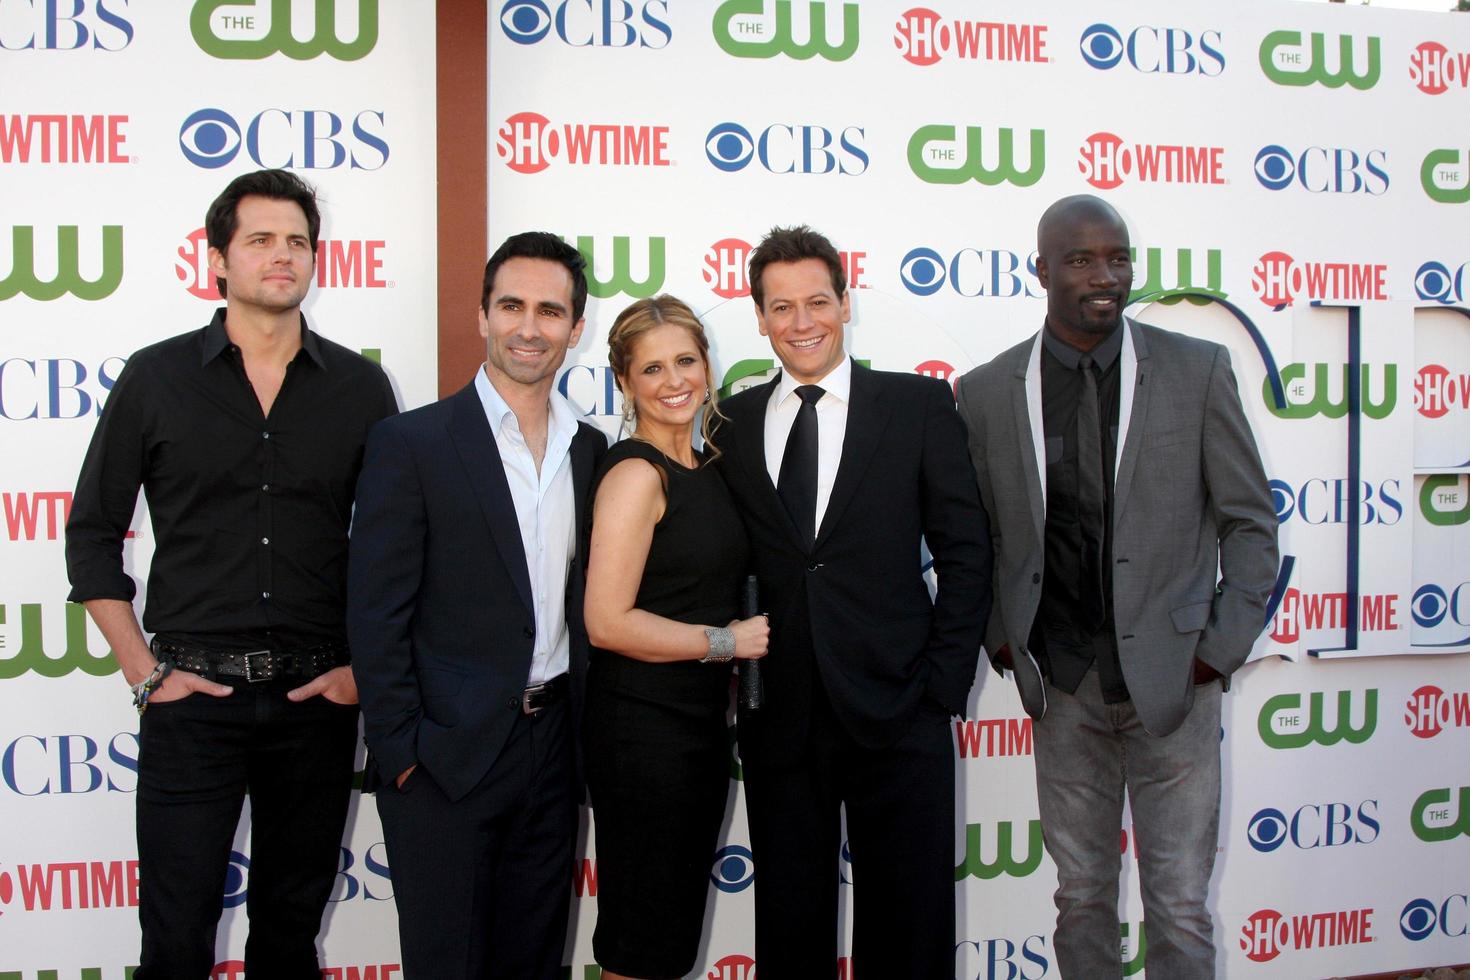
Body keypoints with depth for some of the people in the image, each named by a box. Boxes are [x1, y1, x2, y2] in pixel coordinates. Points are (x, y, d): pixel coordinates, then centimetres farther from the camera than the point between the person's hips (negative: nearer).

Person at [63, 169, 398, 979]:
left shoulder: (358, 387, 3)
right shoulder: (156, 378, 0)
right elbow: (92, 535, 3)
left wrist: (368, 666, -1)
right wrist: (143, 671, -3)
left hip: (317, 697, 1)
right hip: (193, 693, -1)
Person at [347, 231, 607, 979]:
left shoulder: (589, 449, 7)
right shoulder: (411, 443, -8)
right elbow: (375, 615, -10)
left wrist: (586, 735, 7)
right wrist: (401, 750, -12)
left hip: (552, 747, 5)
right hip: (446, 753, -5)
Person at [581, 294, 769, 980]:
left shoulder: (702, 469, 11)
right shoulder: (635, 474, -15)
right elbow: (608, 622, -22)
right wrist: (727, 641, -13)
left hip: (699, 723, 8)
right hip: (641, 725, -8)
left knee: (677, 925, 18)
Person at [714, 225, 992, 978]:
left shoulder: (919, 404, 1)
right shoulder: (732, 422, 8)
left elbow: (964, 550, 0)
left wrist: (943, 684, -6)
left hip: (897, 716, -2)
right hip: (778, 718, 2)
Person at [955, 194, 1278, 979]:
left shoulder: (1198, 369, -2)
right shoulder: (986, 392, 0)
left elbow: (1250, 522, 3)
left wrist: (1222, 647, -3)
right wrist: (1001, 640, 3)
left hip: (1171, 678, -1)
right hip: (1063, 684, 1)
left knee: (1180, 911, 3)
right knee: (1081, 899, 12)